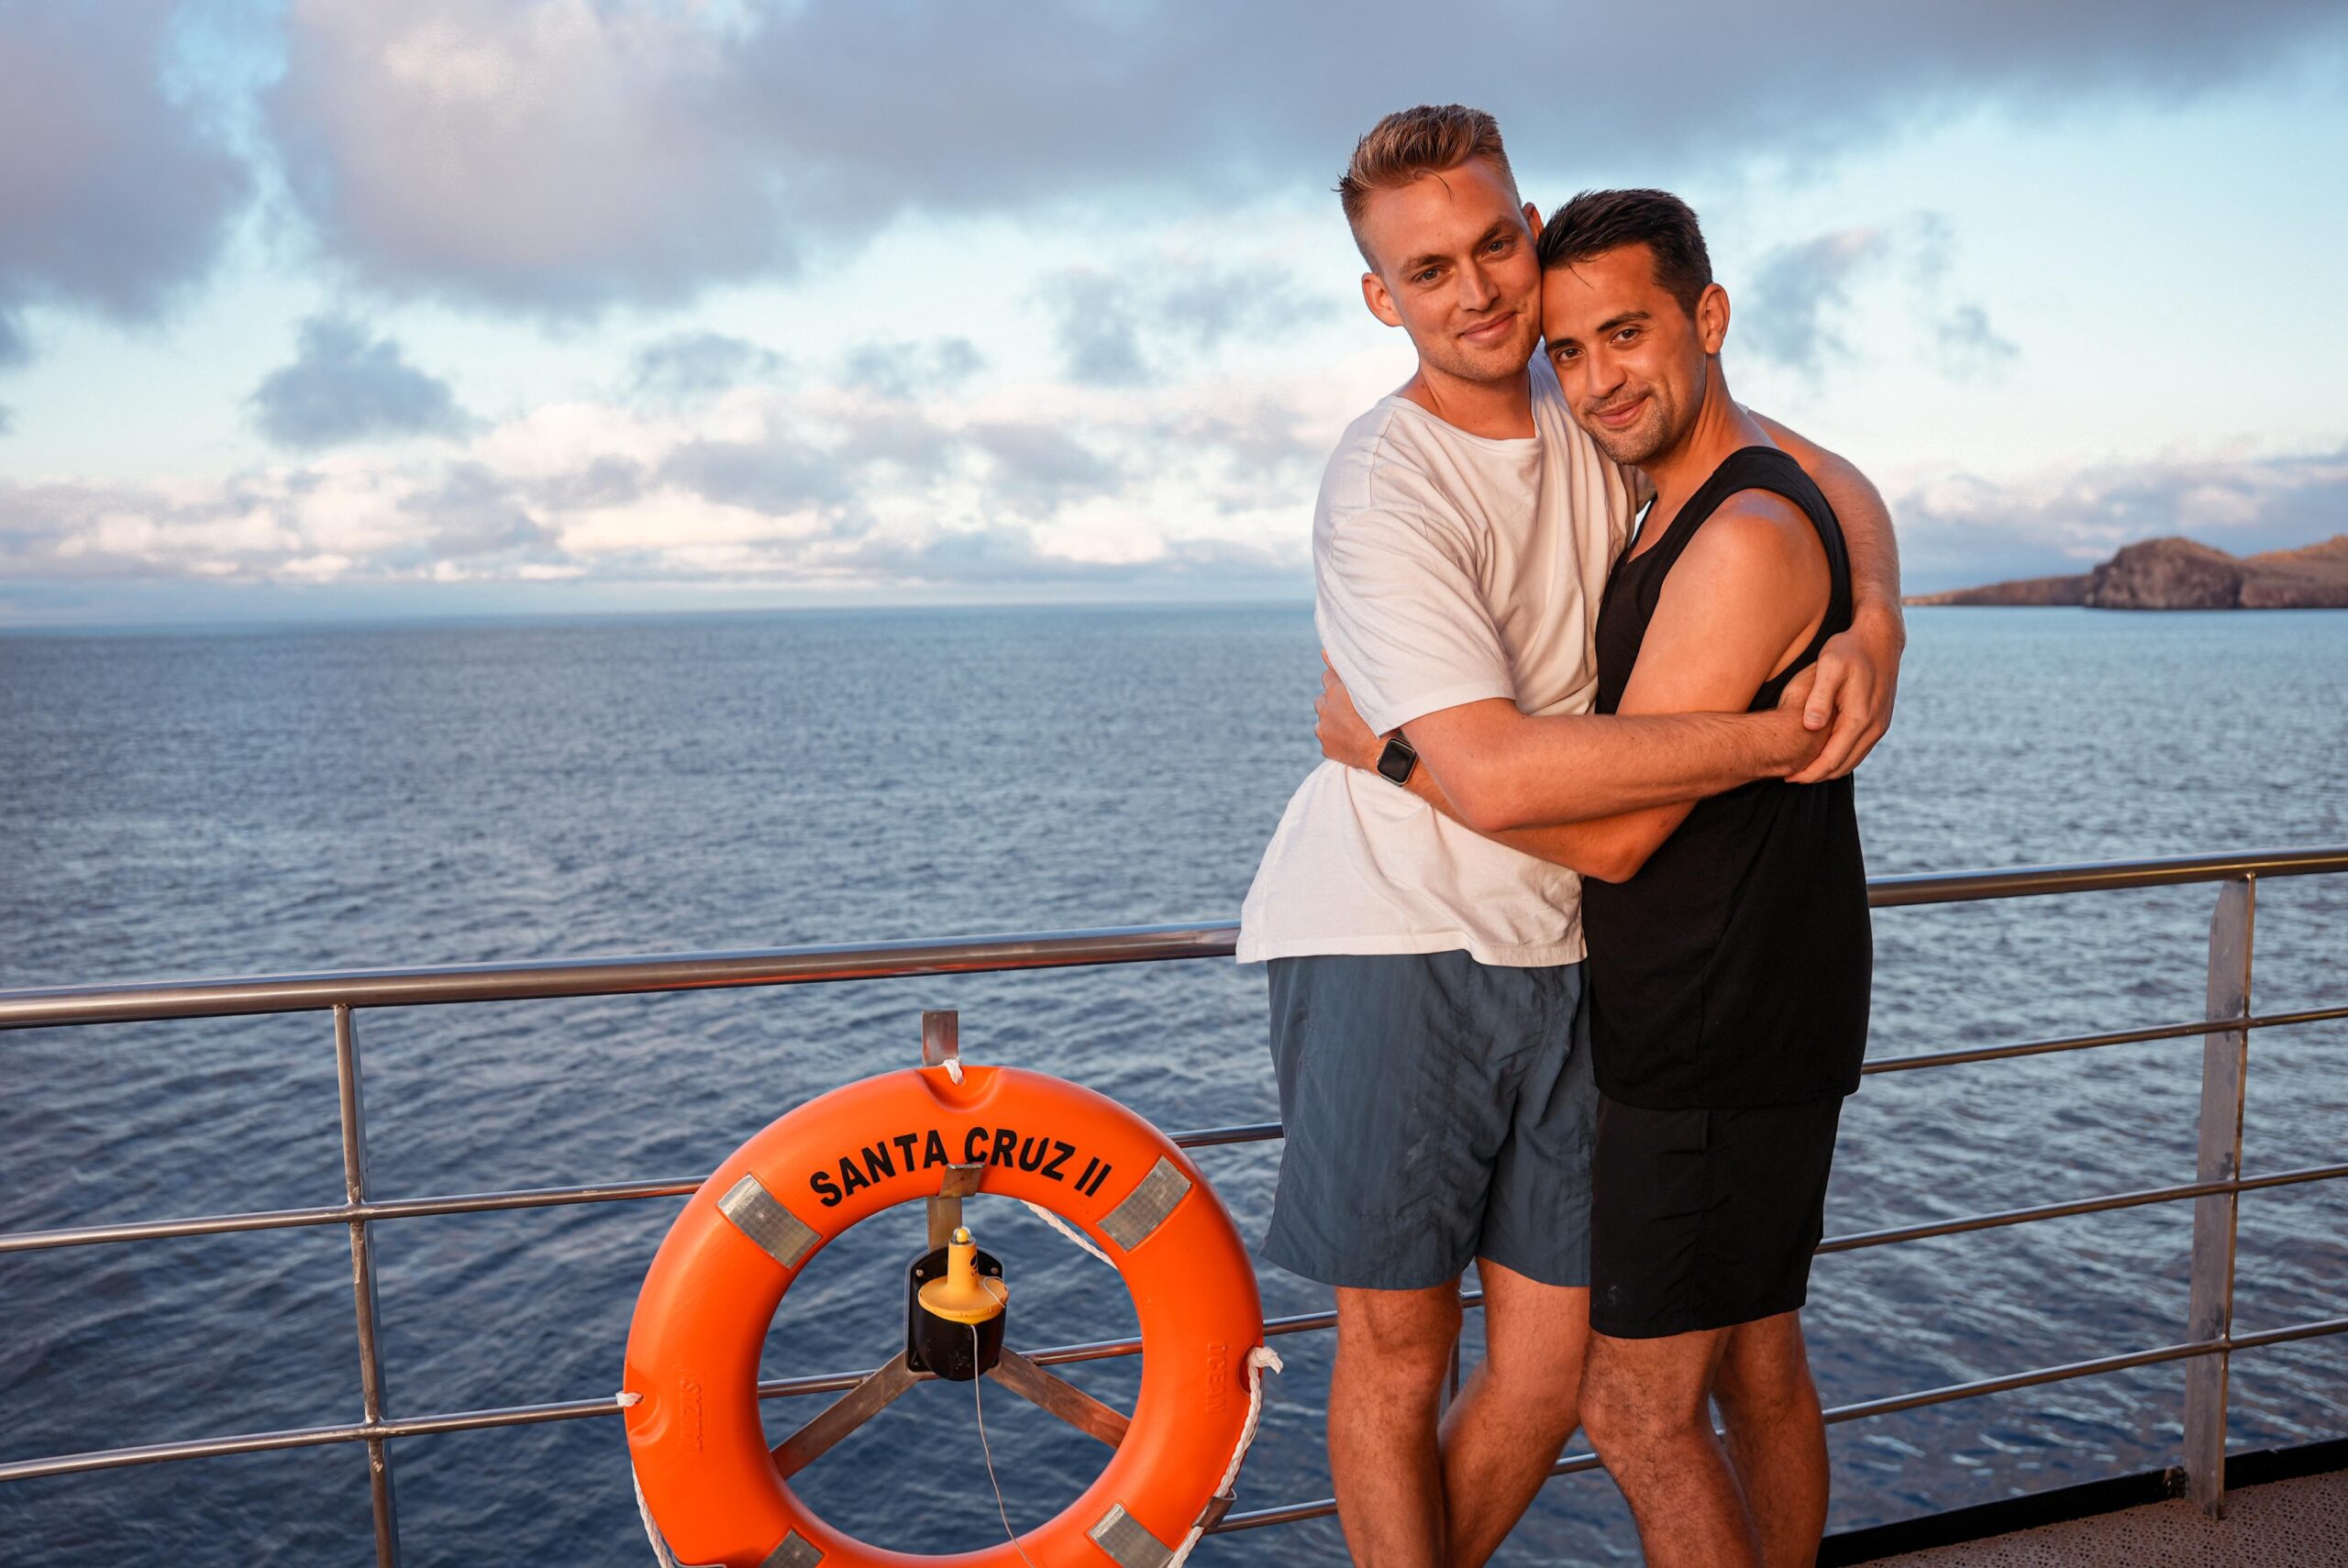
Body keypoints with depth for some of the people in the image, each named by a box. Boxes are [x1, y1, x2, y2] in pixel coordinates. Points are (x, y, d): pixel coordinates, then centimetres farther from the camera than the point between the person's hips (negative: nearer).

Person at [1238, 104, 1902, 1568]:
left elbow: (1829, 480, 13)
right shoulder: (1385, 490, -15)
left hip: (1552, 948, 6)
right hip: (1387, 940, -5)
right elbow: (1495, 774, -25)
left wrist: (1876, 625, -8)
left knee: (1548, 1370, 8)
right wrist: (1777, 740, -21)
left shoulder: (1596, 398, 6)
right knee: (1399, 1346, 2)